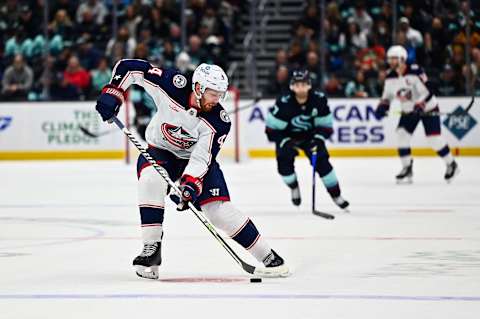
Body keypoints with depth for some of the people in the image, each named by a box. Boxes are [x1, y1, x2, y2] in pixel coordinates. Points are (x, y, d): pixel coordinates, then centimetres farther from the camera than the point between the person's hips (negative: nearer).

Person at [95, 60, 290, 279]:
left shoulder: (218, 122, -24)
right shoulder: (172, 85, -26)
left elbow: (202, 159, -26)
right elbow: (129, 67, -20)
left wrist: (190, 184, -41)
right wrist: (112, 92, -29)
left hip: (196, 157, 0)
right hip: (160, 151, 0)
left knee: (220, 210, -12)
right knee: (151, 179, -33)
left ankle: (266, 255, 2)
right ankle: (151, 249, -24)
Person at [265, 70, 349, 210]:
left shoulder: (319, 100, -21)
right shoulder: (283, 103, -28)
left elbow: (325, 125, -9)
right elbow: (272, 128, -20)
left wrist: (318, 139, -24)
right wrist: (284, 142, -27)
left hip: (310, 136, 1)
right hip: (287, 137, -1)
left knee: (322, 162, -10)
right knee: (284, 160, -17)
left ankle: (336, 195, 4)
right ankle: (294, 188, 13)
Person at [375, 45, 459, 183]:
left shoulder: (415, 72, -25)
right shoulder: (390, 76, -4)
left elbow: (427, 91, -27)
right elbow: (387, 94, 8)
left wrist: (420, 105, -39)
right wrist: (382, 106, -10)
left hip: (427, 108, -6)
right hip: (408, 110, 6)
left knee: (434, 138, -12)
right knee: (402, 134, -10)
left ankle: (451, 165, 7)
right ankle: (407, 168, 1)